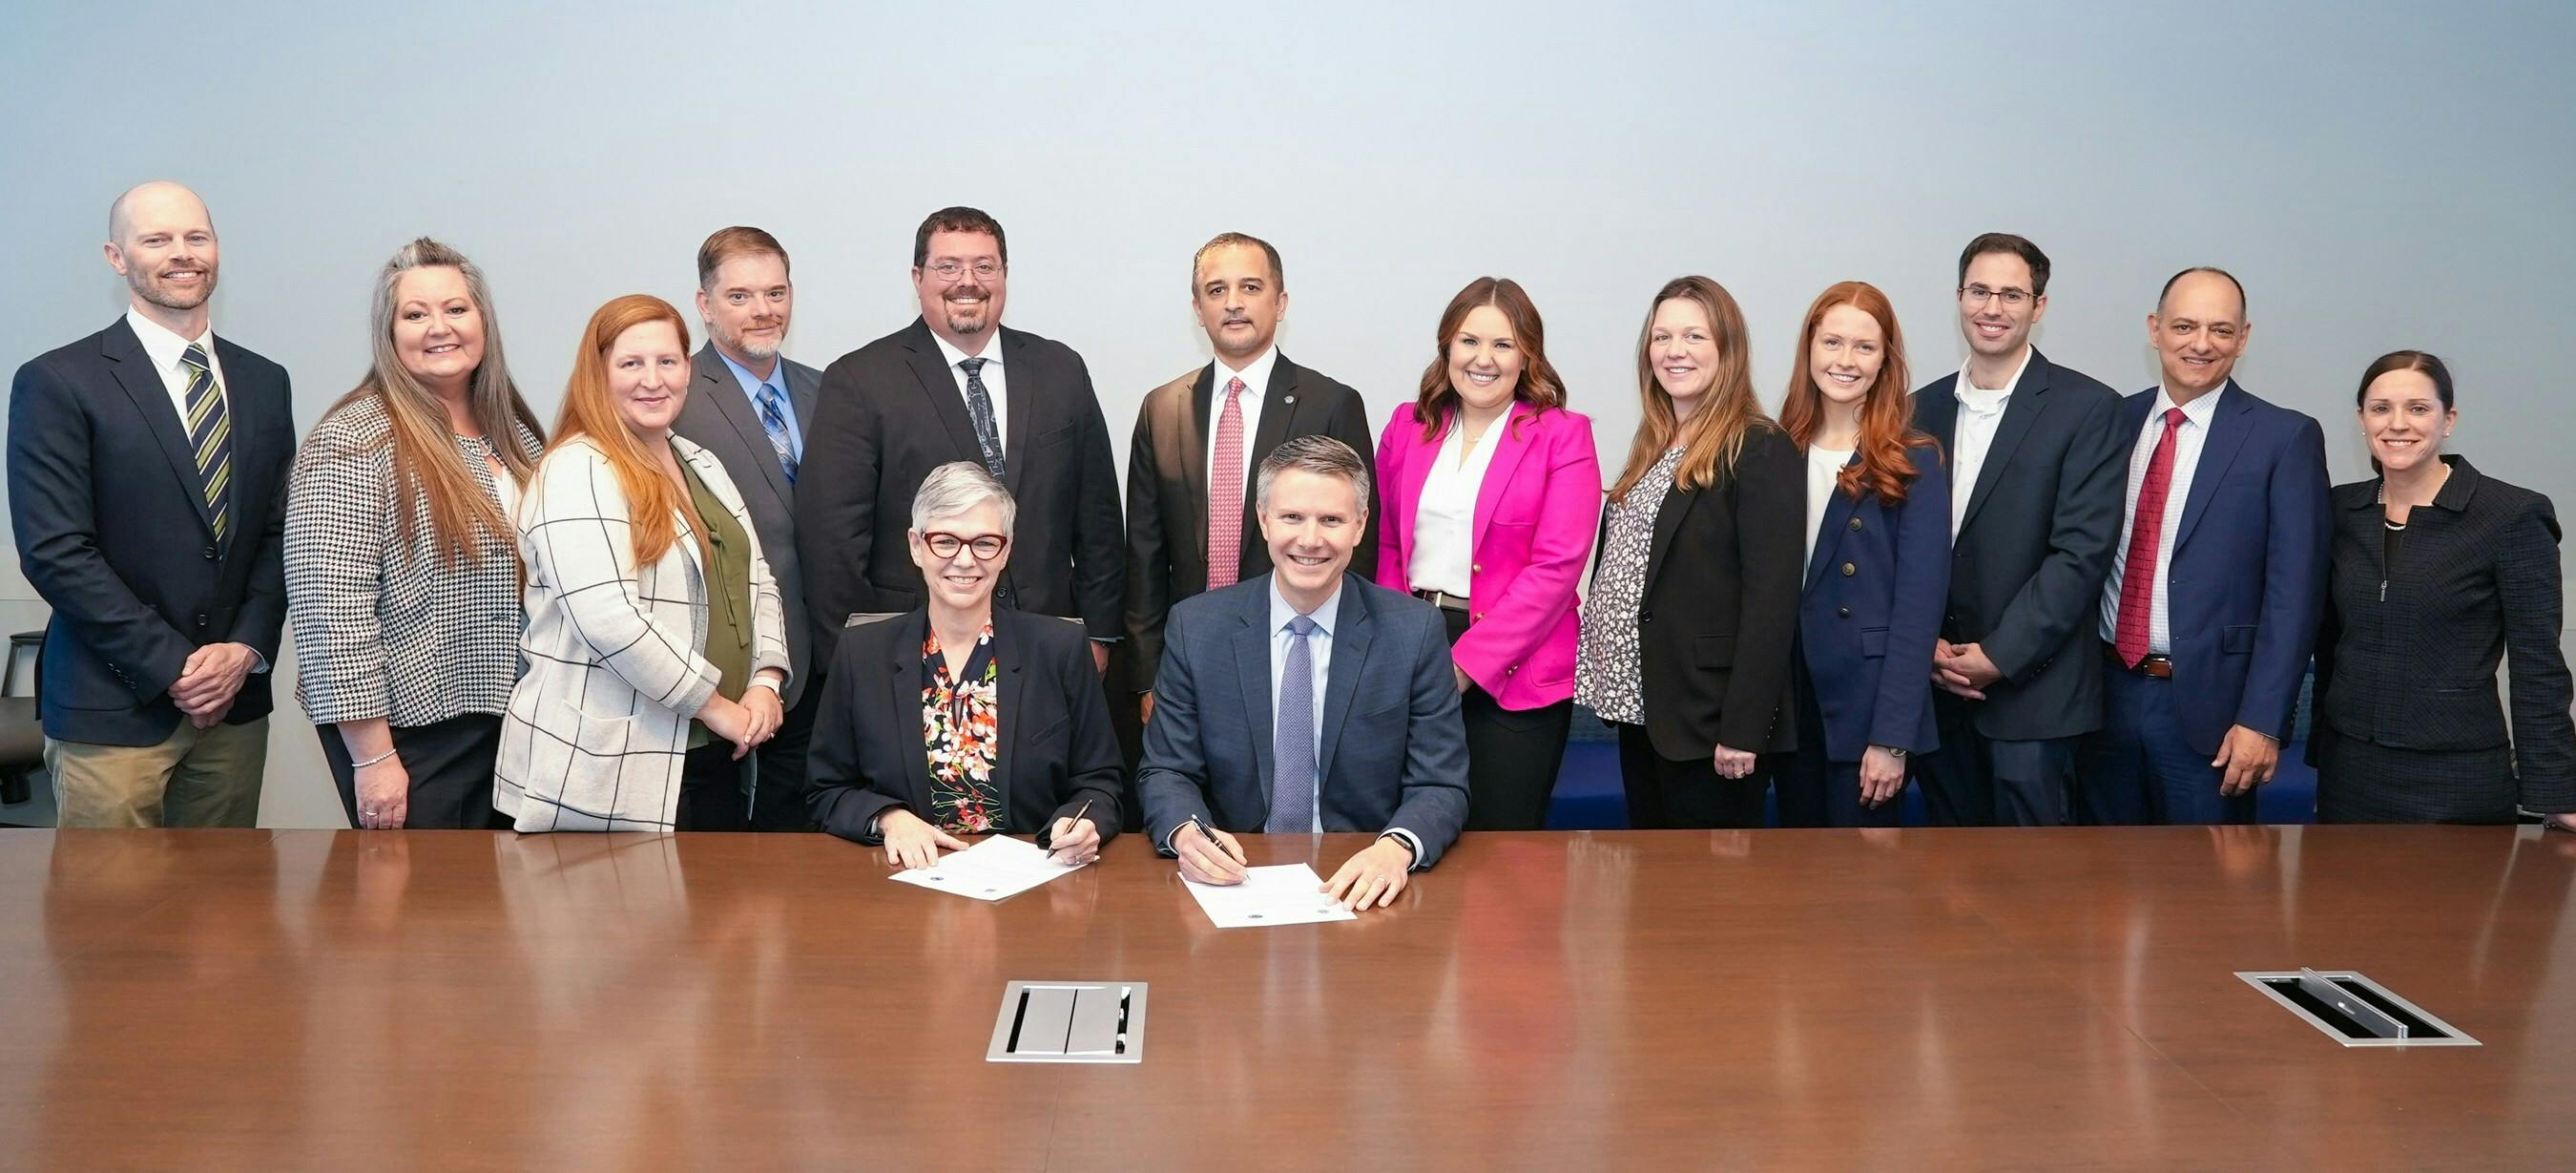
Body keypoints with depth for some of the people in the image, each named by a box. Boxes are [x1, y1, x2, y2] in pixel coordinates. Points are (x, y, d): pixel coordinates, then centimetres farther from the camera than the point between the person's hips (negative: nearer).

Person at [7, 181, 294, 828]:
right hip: (112, 709, -4)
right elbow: (55, 551, -10)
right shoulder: (55, 383, -4)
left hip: (235, 702, 4)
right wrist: (173, 668, -13)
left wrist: (247, 647, -5)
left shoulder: (264, 382, 11)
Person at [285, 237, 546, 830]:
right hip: (409, 730, -6)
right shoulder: (356, 440, -13)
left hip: (503, 719, 7)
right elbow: (332, 608, -18)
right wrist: (373, 757, -19)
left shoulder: (514, 434, 9)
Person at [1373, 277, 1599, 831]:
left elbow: (1556, 566, -11)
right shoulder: (1407, 427, 10)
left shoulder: (1562, 437, -3)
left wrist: (1464, 663, -14)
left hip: (1513, 671, -4)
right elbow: (1385, 545, 13)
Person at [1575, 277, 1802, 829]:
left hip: (1707, 716, -8)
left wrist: (1743, 728, -21)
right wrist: (1609, 689, 8)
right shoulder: (1652, 446, 14)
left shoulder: (1762, 452, -12)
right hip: (1638, 705, 8)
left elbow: (1771, 599, -17)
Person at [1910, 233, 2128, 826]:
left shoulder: (2087, 408, -4)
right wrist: (1926, 645, -5)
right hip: (1935, 685, 4)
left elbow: (2082, 550, -11)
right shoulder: (1922, 409, 10)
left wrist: (1998, 656, -15)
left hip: (2032, 687, -4)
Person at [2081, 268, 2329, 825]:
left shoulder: (2284, 438, -5)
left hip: (2208, 705, -4)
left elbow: (2294, 593, -9)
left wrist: (2262, 721, -15)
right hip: (2105, 694, 4)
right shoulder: (2115, 421, 7)